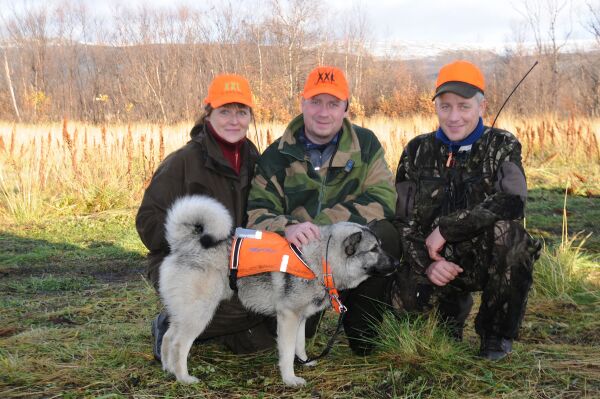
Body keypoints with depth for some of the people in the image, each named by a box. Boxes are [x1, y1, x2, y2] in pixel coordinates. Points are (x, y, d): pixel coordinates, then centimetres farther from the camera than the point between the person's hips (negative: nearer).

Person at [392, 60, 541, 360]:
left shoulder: (502, 146, -4)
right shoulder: (418, 151, 3)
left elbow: (513, 201, -23)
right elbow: (401, 219, -1)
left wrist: (446, 228, -24)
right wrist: (426, 264, -18)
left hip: (487, 258, -2)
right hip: (434, 260, 3)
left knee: (506, 230, -33)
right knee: (403, 298, -25)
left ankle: (496, 332, -10)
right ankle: (453, 305, 14)